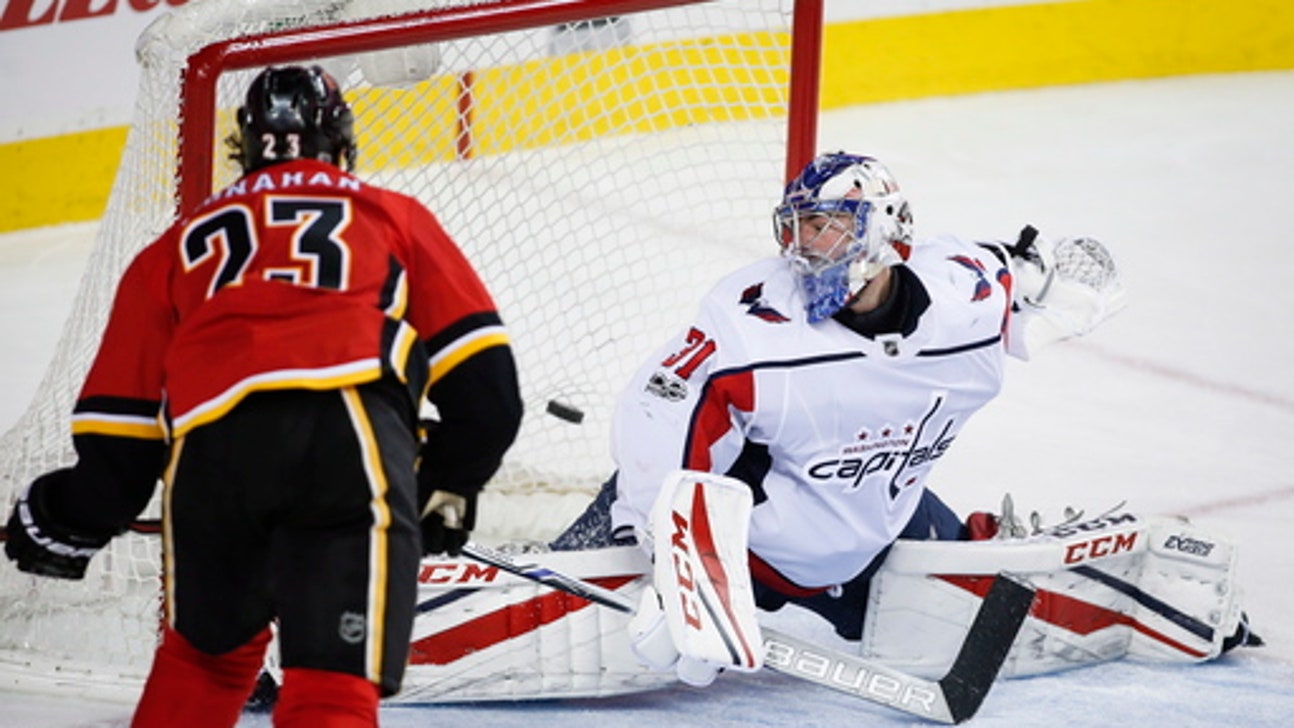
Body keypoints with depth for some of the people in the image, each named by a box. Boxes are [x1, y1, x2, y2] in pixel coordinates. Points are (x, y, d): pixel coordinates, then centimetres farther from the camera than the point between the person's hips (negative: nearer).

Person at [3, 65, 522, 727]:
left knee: (205, 650, 27)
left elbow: (120, 422, 27)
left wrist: (73, 519, 42)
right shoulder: (393, 217, 29)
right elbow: (482, 378, 20)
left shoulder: (182, 244, 32)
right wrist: (450, 487, 34)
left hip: (208, 443, 2)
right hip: (351, 428, -2)